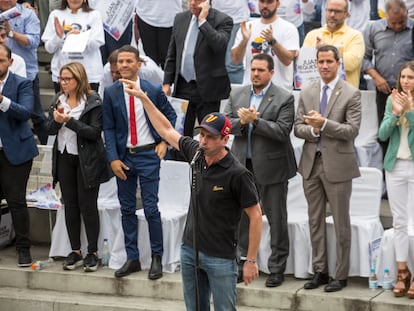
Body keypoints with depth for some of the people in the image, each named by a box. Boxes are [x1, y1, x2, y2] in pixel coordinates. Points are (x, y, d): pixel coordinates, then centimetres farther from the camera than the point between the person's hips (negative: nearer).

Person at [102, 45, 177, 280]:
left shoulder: (154, 90, -4)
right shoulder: (111, 93, 0)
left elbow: (170, 115, 9)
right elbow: (108, 128, 2)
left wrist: (164, 141, -2)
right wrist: (113, 158, -6)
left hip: (148, 155, -3)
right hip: (123, 156, 3)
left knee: (151, 208, -4)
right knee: (127, 209, 8)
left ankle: (157, 258, 8)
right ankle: (132, 258, 17)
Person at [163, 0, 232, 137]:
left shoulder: (222, 20, -6)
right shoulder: (180, 18, 10)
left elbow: (220, 46, -24)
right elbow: (172, 54, 14)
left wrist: (203, 21, -20)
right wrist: (167, 82, 9)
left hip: (207, 88, -4)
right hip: (182, 87, 5)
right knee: (181, 133, 5)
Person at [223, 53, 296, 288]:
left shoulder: (284, 98, -8)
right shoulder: (237, 95, 7)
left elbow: (282, 131, -16)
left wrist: (255, 120, -22)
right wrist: (241, 121, -17)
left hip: (271, 167, -4)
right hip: (243, 165, 5)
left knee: (277, 220, 3)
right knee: (242, 217, 12)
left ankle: (277, 269, 12)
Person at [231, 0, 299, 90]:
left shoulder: (288, 28, -1)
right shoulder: (248, 27, 8)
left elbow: (288, 60, -12)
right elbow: (235, 60, 2)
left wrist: (272, 41, -25)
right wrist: (244, 40, -15)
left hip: (279, 89, -3)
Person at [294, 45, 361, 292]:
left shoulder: (351, 94, -5)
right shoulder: (307, 93, 10)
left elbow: (352, 131, -12)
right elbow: (298, 127, 9)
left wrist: (323, 124, -20)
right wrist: (312, 130, -12)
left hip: (337, 165, -5)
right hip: (312, 163, 5)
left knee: (341, 223, 1)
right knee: (315, 221, 10)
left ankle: (340, 275, 8)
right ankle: (320, 271, 19)